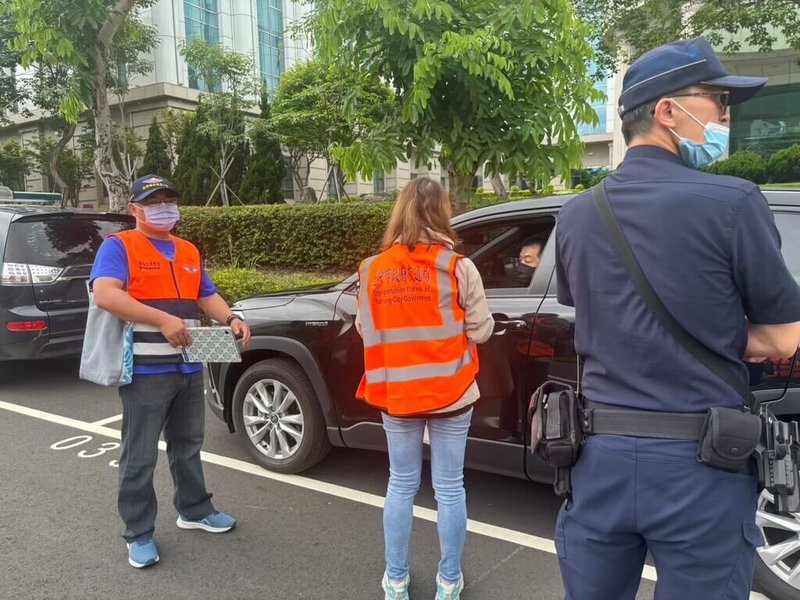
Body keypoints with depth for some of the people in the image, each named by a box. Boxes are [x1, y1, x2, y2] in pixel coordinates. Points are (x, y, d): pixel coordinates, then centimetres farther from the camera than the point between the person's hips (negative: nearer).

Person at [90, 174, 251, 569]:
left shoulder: (189, 252, 16)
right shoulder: (119, 246, -6)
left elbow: (207, 297, 16)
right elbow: (105, 295, -21)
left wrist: (231, 319, -5)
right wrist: (163, 319, -30)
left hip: (189, 368, 7)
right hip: (146, 370, -6)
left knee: (188, 445, 19)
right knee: (140, 456, 3)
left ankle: (194, 510, 36)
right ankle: (138, 534, 18)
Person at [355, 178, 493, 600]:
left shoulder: (372, 269, -2)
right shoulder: (457, 266, -11)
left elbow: (365, 330, 6)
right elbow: (480, 330, -6)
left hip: (395, 395, 3)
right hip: (450, 393, -2)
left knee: (401, 485, 17)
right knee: (449, 488, 11)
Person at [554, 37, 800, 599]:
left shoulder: (577, 215, 3)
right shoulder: (732, 203, -11)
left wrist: (698, 332, 11)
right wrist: (714, 332, 11)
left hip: (601, 455, 4)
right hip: (700, 464, -3)